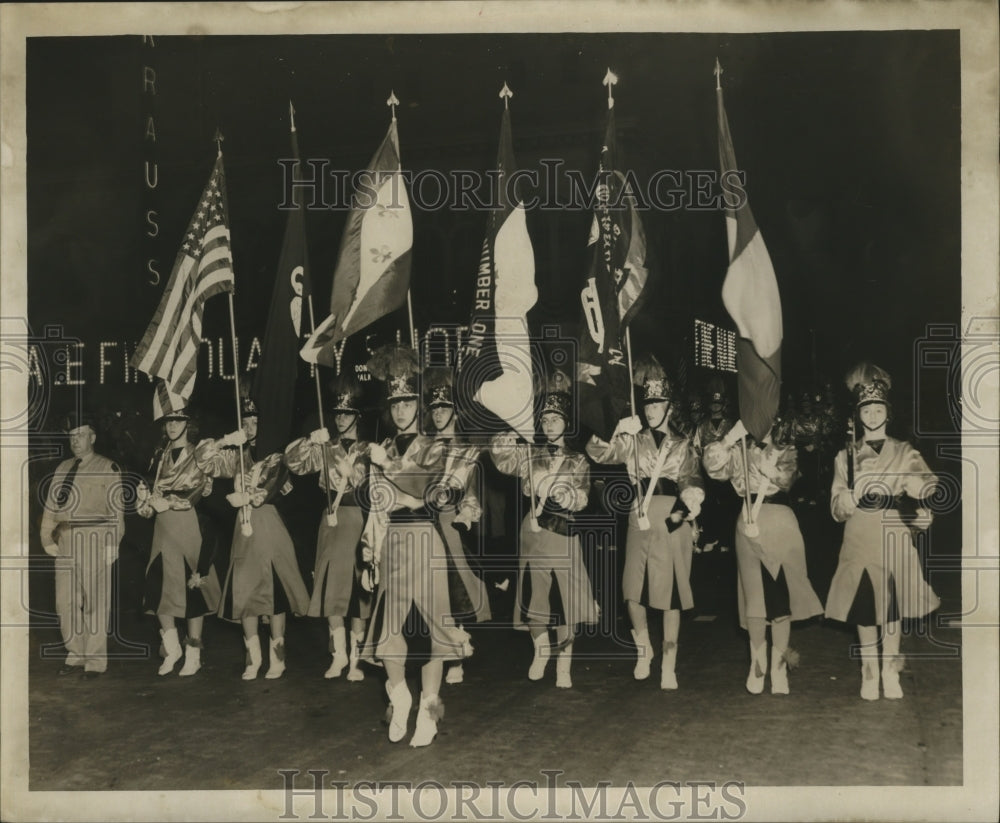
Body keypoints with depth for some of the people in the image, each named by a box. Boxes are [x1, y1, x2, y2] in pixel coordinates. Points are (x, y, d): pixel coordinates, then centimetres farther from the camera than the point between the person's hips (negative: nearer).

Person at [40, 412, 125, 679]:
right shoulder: (63, 469, 15)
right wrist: (47, 538, 5)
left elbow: (116, 509, -5)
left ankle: (95, 660, 7)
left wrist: (113, 543, -11)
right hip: (65, 543, 5)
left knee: (95, 602, -2)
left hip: (95, 542, -5)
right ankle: (76, 654, 19)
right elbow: (51, 505, 14)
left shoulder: (108, 469, 0)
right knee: (66, 602, 7)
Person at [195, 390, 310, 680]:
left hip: (268, 526, -4)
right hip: (244, 528, 4)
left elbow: (275, 485, -14)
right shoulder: (235, 456, 13)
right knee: (244, 591, 3)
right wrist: (225, 441, -10)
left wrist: (247, 498, -16)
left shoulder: (274, 454, 2)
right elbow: (202, 459, 2)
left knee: (274, 590, -4)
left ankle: (277, 656, 4)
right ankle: (253, 656, 13)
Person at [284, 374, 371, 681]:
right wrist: (309, 441, -14)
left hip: (360, 520, -2)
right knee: (331, 586, -2)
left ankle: (355, 658, 8)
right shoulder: (324, 448, 12)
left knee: (358, 589, 1)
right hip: (332, 520, 2)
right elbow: (292, 463, -1)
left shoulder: (369, 450, 6)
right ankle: (339, 654, 12)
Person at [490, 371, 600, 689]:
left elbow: (582, 499, -4)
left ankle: (564, 664, 9)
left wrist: (569, 496, -25)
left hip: (564, 534, -1)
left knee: (567, 598, -3)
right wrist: (501, 448, -31)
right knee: (533, 595, 6)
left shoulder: (578, 460, 7)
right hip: (533, 532, 1)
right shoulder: (529, 455, 9)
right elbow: (505, 463, -10)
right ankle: (541, 648, 32)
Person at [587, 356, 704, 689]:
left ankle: (669, 664, 6)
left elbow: (693, 483, 2)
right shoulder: (633, 440, 11)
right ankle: (643, 649, 23)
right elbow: (599, 453, -3)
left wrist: (683, 510, -17)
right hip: (640, 518, 1)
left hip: (673, 519, -1)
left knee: (672, 592, -2)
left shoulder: (683, 444, 11)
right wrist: (612, 433, -21)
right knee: (634, 589, -1)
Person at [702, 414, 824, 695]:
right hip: (749, 524, 0)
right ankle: (757, 661, 12)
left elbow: (785, 477, -7)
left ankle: (779, 665, 8)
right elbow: (712, 465, -5)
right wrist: (732, 437, -11)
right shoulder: (740, 451, 11)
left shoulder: (787, 452, 12)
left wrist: (763, 452, -12)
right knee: (754, 595, 0)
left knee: (781, 596, 0)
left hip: (781, 525, 1)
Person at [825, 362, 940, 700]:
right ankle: (869, 672, 12)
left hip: (895, 541, 0)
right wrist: (857, 496, -18)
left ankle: (890, 672, 12)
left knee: (892, 607, 1)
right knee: (864, 608, 0)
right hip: (859, 542, 0)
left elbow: (926, 481, -9)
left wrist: (920, 487, -31)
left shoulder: (905, 452, 9)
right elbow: (836, 508, 2)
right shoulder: (846, 457, 9)